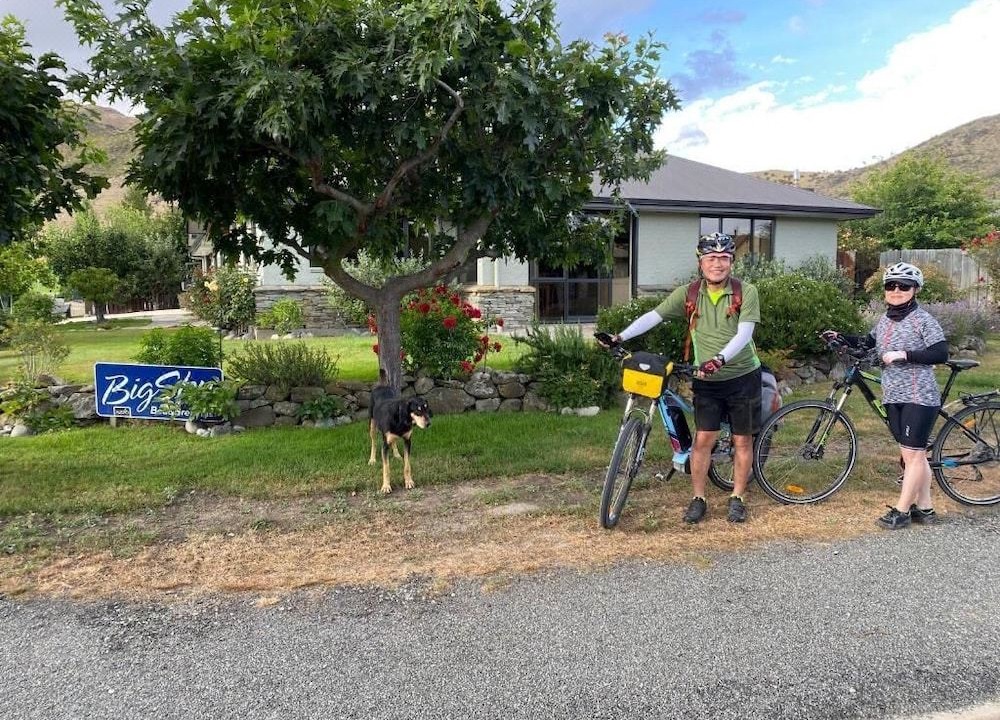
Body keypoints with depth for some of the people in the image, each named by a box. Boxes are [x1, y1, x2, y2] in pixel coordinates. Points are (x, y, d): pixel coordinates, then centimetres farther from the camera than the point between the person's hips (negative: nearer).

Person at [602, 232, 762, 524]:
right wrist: (620, 337, -23)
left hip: (742, 377, -1)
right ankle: (698, 499, 13)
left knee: (742, 440, 8)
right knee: (703, 439, -1)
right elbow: (653, 316, -10)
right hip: (706, 380, 1)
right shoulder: (688, 294, -4)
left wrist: (719, 359, -37)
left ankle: (737, 499, 23)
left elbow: (744, 333, -21)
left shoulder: (746, 292, -10)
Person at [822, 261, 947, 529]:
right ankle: (924, 508, 22)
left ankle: (901, 510, 5)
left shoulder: (923, 319, -10)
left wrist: (904, 354, -23)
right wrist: (840, 338, 16)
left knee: (912, 455, -1)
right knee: (914, 454, 13)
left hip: (919, 397, -7)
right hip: (893, 397, 7)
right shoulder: (884, 320, 10)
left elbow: (941, 353, -18)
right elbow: (868, 342, 28)